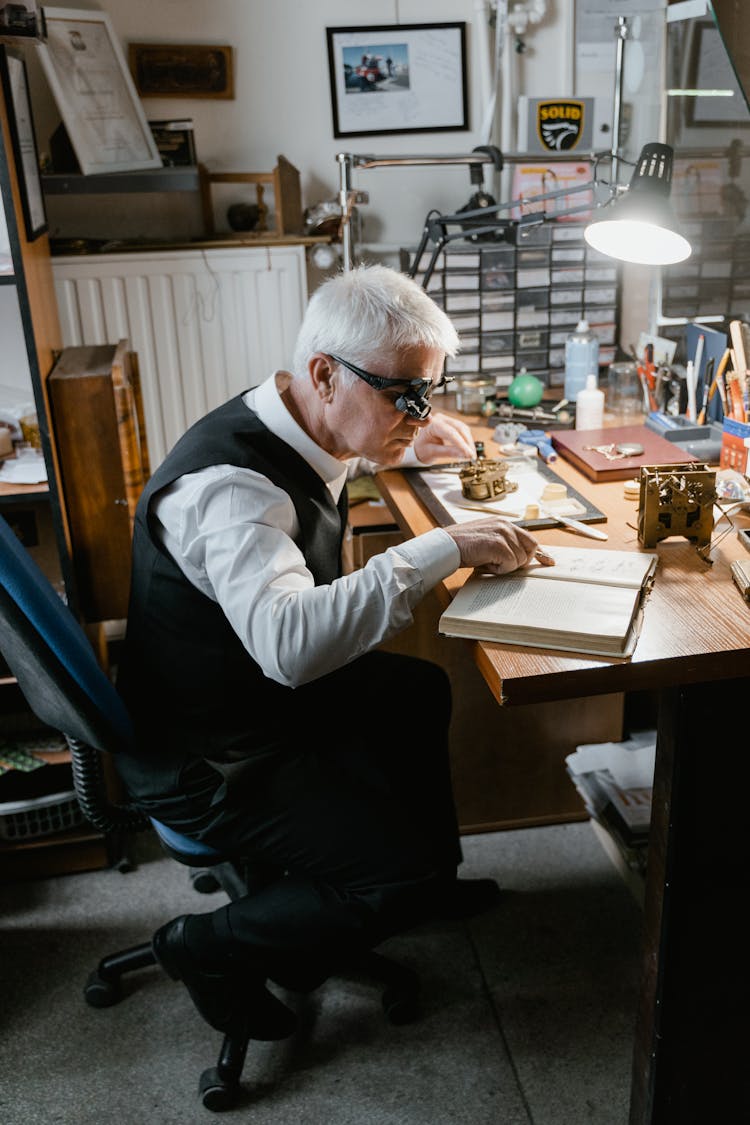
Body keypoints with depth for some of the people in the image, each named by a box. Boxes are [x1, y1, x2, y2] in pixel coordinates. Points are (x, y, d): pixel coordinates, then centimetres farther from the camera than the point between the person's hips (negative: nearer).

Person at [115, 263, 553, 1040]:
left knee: (421, 693, 20)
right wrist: (443, 549, -43)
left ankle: (431, 882, 39)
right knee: (406, 874, -12)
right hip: (208, 762, -10)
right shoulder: (230, 486, -33)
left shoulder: (287, 426, -3)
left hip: (265, 694, 10)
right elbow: (290, 641, -50)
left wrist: (408, 446, 8)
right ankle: (209, 948, 9)